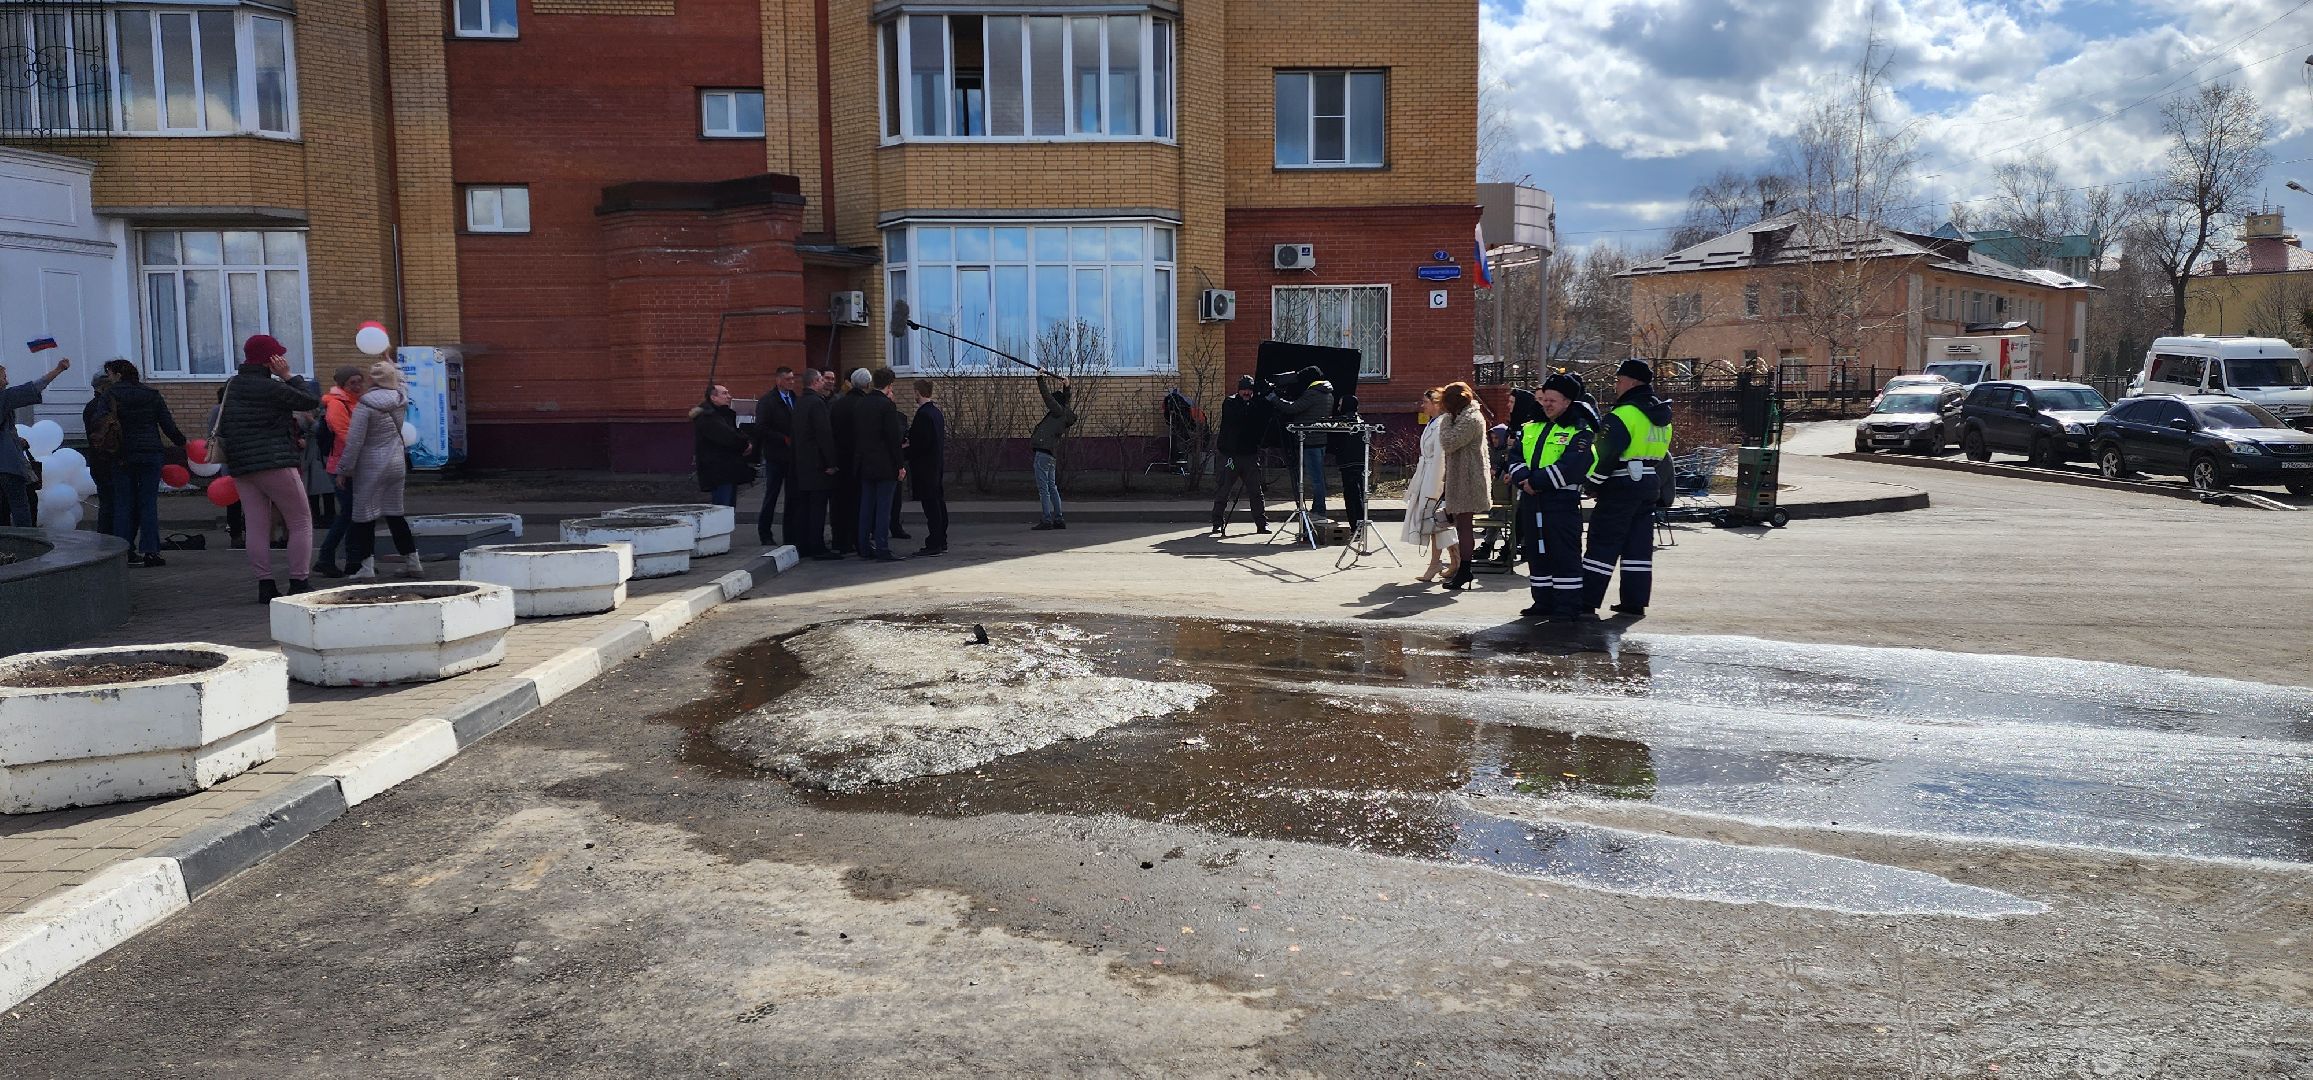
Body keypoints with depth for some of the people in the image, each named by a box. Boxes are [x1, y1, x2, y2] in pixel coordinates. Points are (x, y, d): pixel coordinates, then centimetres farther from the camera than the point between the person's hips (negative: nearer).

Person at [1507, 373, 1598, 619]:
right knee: (1537, 553, 11)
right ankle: (1543, 602, 20)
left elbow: (1571, 468, -17)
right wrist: (1523, 478, -12)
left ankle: (1568, 605, -1)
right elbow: (1515, 456, 8)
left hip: (1562, 500, -7)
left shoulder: (1579, 431, -4)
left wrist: (1537, 481, -18)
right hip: (1530, 501, 7)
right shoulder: (1531, 428, 16)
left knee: (1564, 555, -5)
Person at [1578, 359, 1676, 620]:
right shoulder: (1662, 417, 13)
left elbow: (1603, 456, -20)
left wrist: (1590, 482, -8)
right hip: (1649, 485, 9)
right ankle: (1635, 603, 14)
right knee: (1639, 546, 12)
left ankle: (1587, 604, -6)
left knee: (1602, 544, -5)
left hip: (1621, 487, -8)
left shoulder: (1623, 415, -17)